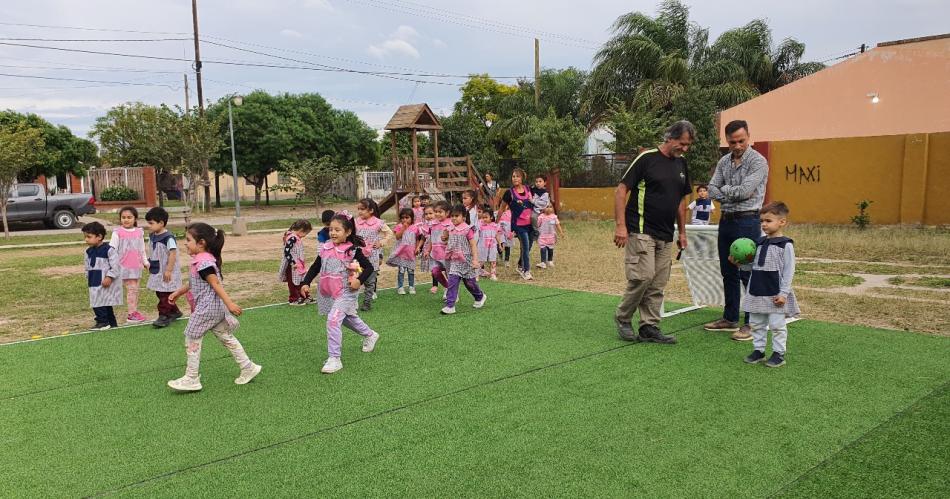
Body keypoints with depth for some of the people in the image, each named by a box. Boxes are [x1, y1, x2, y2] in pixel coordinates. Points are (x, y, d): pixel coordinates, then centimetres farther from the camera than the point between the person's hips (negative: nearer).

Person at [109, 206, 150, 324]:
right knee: (131, 288, -8)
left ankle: (134, 311, 18)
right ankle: (131, 314, -4)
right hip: (124, 266, -5)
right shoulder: (118, 232, -6)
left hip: (136, 266, 5)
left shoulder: (139, 232, 8)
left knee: (135, 289, 9)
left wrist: (145, 261, 21)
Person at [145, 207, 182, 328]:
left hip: (166, 273, -9)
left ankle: (164, 316, 3)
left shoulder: (168, 237, -20)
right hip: (157, 271, 9)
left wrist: (169, 270, -23)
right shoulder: (152, 236, 8)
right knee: (160, 293, 16)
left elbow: (173, 254, -22)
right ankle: (174, 311, 29)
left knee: (165, 295, -4)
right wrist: (150, 265, 17)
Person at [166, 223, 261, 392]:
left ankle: (191, 379, 10)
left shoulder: (203, 262, -19)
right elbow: (192, 283, 24)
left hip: (206, 308, -10)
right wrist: (178, 293, 30)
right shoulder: (204, 259, 11)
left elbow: (216, 284, -24)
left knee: (192, 339, 2)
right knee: (226, 338, 13)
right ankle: (248, 368, 17)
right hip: (216, 308, 10)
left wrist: (229, 303, -27)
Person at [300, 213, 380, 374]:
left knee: (333, 320, -20)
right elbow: (315, 267, 9)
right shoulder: (325, 248, 2)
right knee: (347, 318, 24)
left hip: (345, 292, -7)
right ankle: (370, 335, 50)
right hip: (328, 293, 7)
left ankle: (334, 359, -12)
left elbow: (369, 267, -10)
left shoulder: (353, 250, -12)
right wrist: (306, 283, 1)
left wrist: (359, 281, -22)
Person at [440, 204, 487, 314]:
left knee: (469, 282, 8)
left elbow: (473, 245, -12)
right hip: (454, 261, 5)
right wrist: (444, 239, 2)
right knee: (452, 282, -5)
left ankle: (480, 296, 34)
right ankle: (450, 306, -3)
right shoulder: (451, 230, 8)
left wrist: (475, 259, -18)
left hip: (465, 261, -5)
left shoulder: (467, 229, -10)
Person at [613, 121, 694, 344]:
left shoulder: (681, 163, 13)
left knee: (658, 284, 7)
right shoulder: (647, 158, -9)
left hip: (666, 235, 7)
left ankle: (650, 328, 15)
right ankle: (622, 318, 7)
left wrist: (682, 232, 17)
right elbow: (621, 190, -11)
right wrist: (620, 225, -18)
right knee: (643, 277, -13)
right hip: (641, 231, -7)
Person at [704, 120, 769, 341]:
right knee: (728, 273, 12)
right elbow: (712, 190, 4)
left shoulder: (758, 161, -9)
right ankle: (730, 319, 23)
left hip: (747, 222, -7)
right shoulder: (724, 161, 12)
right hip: (726, 221, 7)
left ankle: (751, 324, 2)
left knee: (748, 274, -5)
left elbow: (745, 191, -19)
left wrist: (725, 190, -2)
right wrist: (733, 195, -12)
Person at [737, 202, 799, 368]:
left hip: (775, 294, -7)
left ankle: (779, 354, 12)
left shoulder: (786, 245, -10)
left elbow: (788, 271, -12)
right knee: (756, 323, 12)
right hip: (757, 292, 7)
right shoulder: (760, 243, 10)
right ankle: (758, 350, 23)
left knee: (777, 325, 2)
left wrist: (783, 293, -16)